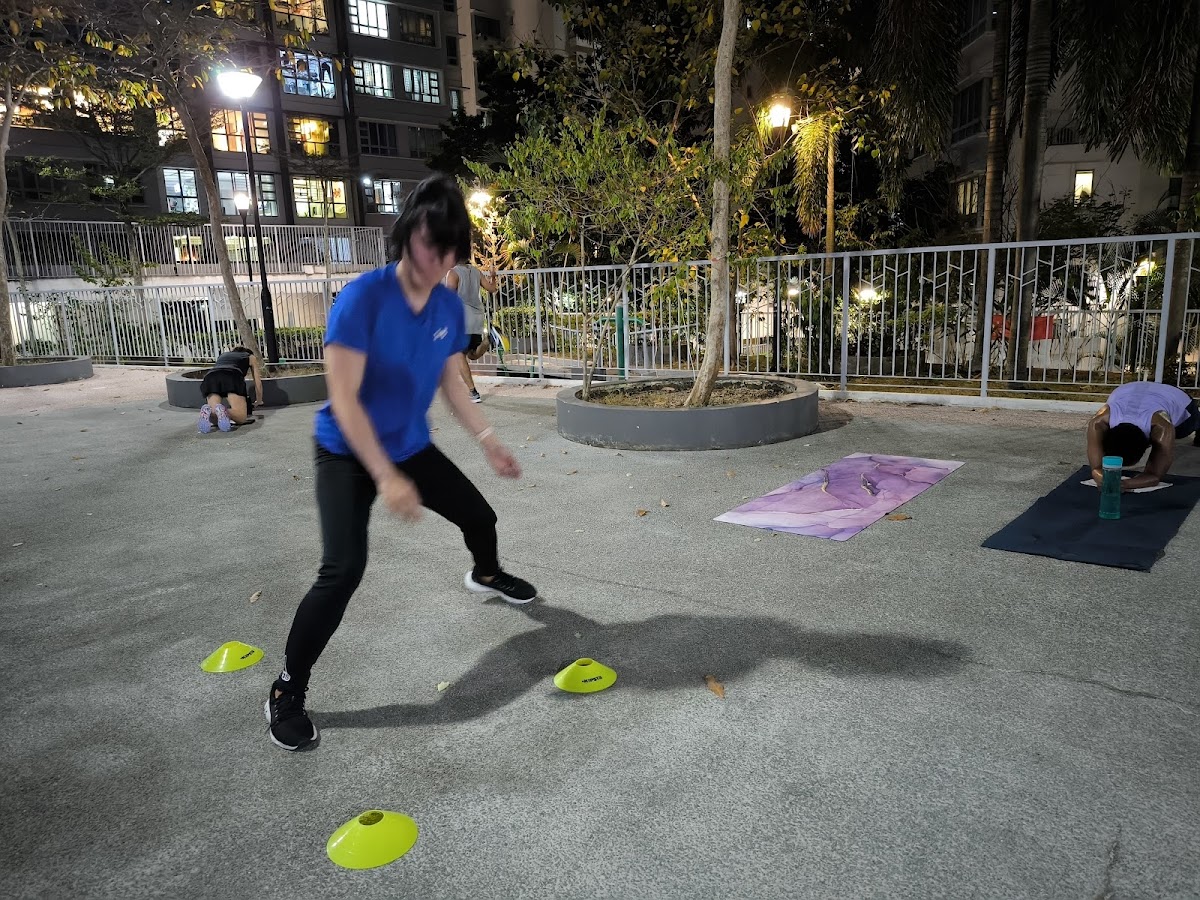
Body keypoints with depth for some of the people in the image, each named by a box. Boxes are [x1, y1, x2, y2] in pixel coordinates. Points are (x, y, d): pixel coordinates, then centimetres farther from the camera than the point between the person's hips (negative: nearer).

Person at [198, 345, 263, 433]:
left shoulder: (223, 355, 43)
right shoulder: (251, 357, 33)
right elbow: (258, 383, 30)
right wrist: (258, 401, 47)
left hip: (210, 377, 4)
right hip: (232, 376, -4)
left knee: (214, 415, 2)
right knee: (241, 417, -5)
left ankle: (208, 412, -33)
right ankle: (222, 412, -37)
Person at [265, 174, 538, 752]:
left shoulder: (449, 306, -6)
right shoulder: (362, 299, -26)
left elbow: (450, 382, 8)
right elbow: (343, 398, -27)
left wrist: (488, 441, 7)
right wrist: (386, 478, -33)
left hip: (411, 446, 6)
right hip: (347, 453, -6)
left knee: (479, 515, 16)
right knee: (344, 568, -20)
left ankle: (486, 575, 53)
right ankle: (286, 693, -2)